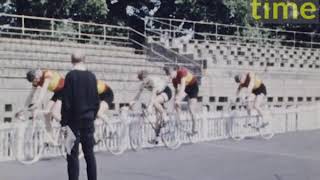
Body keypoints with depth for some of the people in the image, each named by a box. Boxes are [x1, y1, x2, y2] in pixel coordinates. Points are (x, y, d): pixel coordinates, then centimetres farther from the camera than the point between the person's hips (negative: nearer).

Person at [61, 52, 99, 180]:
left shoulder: (71, 76, -10)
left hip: (74, 119, -5)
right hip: (88, 119, 5)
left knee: (73, 154, -1)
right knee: (89, 153, 11)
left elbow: (66, 101, -12)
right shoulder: (92, 76, 5)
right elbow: (96, 100, 9)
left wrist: (64, 121, -7)